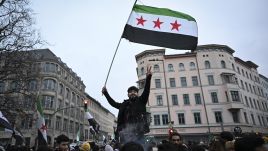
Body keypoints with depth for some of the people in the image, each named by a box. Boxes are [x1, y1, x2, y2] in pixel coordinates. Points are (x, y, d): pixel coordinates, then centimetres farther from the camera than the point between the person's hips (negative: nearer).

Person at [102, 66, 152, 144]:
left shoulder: (141, 101, 13)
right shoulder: (124, 104, 20)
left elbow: (146, 90, 0)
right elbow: (113, 103, 30)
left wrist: (148, 77, -12)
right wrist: (106, 93, 28)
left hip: (138, 131, -2)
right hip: (125, 132, 3)